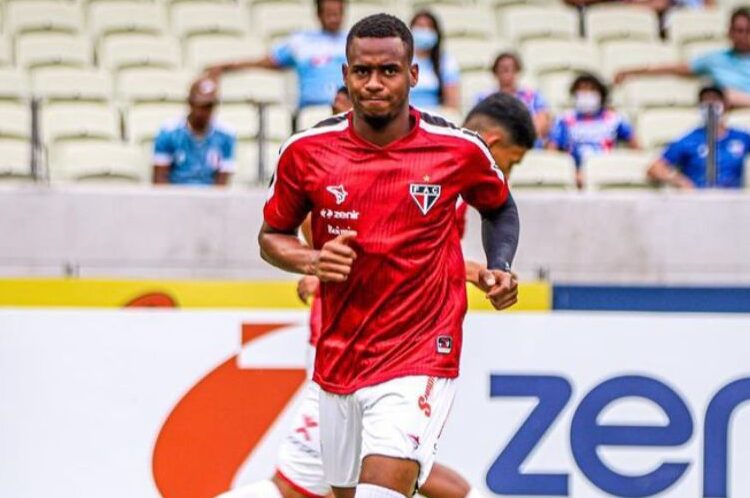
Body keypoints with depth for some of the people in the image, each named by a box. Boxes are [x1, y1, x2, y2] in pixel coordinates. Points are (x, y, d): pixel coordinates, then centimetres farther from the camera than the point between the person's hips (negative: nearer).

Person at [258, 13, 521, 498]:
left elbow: (500, 208, 14)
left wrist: (500, 269, -3)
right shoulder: (307, 152, -5)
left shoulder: (459, 150, -7)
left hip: (421, 354, -4)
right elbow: (272, 235, 10)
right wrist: (311, 260, -11)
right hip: (339, 359, 4)